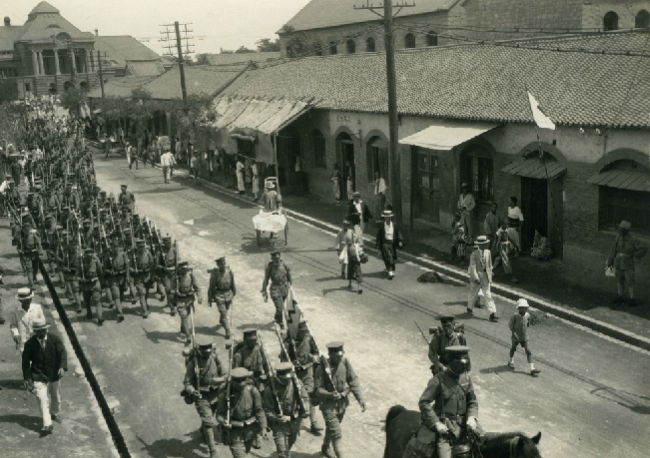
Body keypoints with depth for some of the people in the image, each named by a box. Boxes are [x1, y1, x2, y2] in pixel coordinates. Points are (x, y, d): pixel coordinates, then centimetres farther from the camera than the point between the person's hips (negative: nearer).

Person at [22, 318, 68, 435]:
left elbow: (62, 353, -15)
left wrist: (62, 367, -32)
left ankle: (55, 414, 47)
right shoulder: (30, 344, -9)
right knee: (43, 399, -13)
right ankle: (47, 425, -14)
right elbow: (26, 361, -4)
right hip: (38, 376, -2)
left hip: (54, 375, 2)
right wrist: (28, 378, -9)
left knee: (55, 397, 19)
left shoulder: (55, 339, -8)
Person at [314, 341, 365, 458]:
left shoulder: (344, 362, -11)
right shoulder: (322, 368, -24)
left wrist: (360, 399, -11)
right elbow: (318, 388, -17)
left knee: (331, 427, 26)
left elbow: (353, 380, -5)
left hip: (343, 403, 5)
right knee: (337, 433, -9)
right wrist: (330, 394, -34)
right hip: (328, 404, -5)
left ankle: (325, 448, 50)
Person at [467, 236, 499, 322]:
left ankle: (492, 313, -6)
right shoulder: (474, 254, -13)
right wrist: (476, 278, -21)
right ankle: (470, 308, 37)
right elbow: (473, 267, -16)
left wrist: (490, 276, 10)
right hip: (476, 276, -3)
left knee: (488, 294, -1)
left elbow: (489, 265, 11)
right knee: (473, 294, 12)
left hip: (485, 276, 3)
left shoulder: (488, 252, 3)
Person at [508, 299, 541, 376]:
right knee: (513, 348, 20)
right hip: (516, 337, -3)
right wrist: (514, 332, -21)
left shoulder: (527, 315, -7)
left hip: (524, 337, 3)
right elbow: (510, 324, -12)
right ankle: (511, 362, 46)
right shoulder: (515, 316, -20)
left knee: (528, 352, -3)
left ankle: (532, 368, -6)